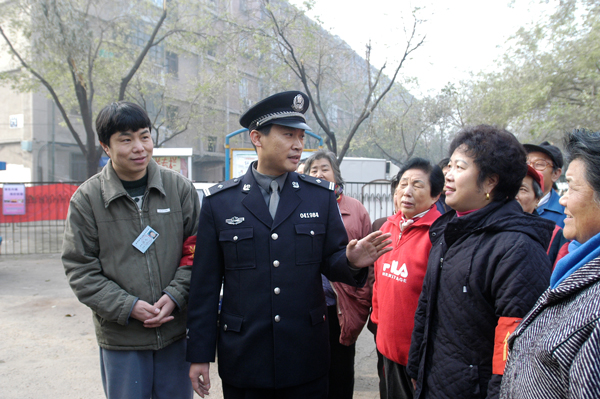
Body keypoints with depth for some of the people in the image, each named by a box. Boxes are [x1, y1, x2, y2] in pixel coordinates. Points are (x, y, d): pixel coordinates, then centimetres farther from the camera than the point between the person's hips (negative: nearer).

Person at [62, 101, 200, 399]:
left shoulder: (179, 187, -1)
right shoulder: (86, 198, -4)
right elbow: (79, 269, -3)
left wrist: (176, 295, -12)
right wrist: (127, 307, -13)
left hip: (176, 330, 1)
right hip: (120, 338, -1)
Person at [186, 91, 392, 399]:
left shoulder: (321, 196, 1)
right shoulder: (219, 202, -3)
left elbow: (330, 261, 4)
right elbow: (205, 284, -1)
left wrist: (351, 261, -20)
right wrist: (199, 354, 0)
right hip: (243, 359, -1)